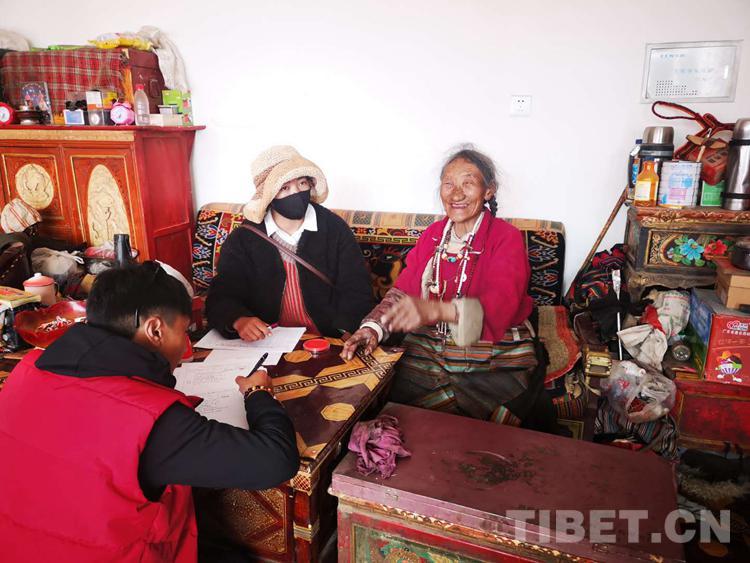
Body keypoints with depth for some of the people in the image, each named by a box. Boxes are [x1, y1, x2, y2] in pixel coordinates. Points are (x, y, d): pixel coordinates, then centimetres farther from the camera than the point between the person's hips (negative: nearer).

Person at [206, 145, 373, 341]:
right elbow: (221, 298, -1)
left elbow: (357, 293, -2)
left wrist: (342, 337, -18)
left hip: (327, 342, 0)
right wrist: (239, 321, -24)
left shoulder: (335, 229, 0)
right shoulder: (243, 238, 1)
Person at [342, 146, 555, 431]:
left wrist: (435, 310, -44)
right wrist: (373, 327, -16)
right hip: (430, 348, 4)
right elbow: (404, 289, 5)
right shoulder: (432, 235, 11)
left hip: (497, 358, -4)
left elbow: (500, 303, -25)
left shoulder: (507, 238, -7)